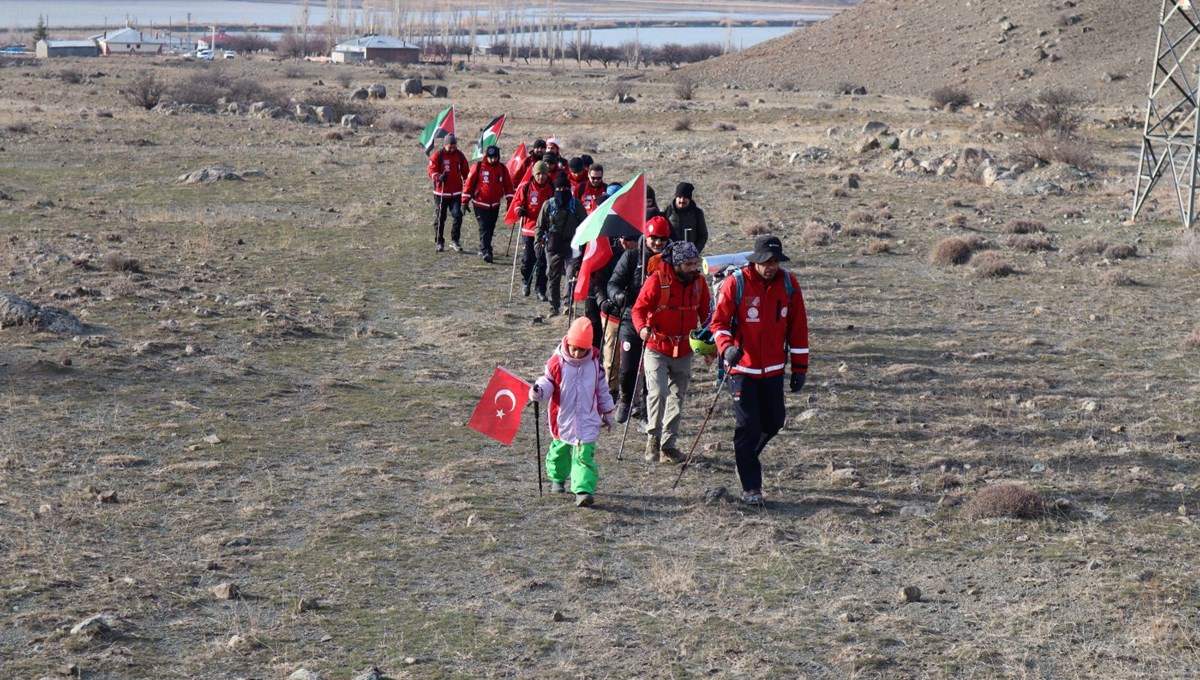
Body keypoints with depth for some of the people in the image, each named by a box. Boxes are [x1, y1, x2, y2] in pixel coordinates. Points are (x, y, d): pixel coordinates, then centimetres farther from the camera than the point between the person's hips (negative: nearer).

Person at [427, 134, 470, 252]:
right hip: (441, 192, -3)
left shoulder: (460, 155, 6)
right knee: (440, 217, 5)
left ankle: (454, 240, 5)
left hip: (456, 192, 3)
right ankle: (439, 242, 17)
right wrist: (438, 177, -31)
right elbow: (432, 171, -10)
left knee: (458, 215, -8)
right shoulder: (437, 155, -6)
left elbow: (465, 172, 15)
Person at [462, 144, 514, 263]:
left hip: (495, 204, 4)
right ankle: (486, 252, -18)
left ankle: (483, 249, 27)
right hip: (480, 204, -4)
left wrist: (510, 201, 5)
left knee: (490, 228, 12)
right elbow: (469, 183, -3)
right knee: (484, 228, -13)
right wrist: (465, 202, -4)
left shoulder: (502, 168, 3)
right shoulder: (478, 167, -7)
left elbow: (508, 185, 10)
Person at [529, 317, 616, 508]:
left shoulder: (594, 363, -2)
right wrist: (538, 391, -30)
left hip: (587, 419, 0)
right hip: (562, 419, 0)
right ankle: (557, 478, 45)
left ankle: (584, 490, -21)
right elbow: (548, 383, -7)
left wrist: (607, 413, 17)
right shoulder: (557, 362, -11)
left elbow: (601, 389, 10)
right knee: (559, 451, 20)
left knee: (584, 455, -13)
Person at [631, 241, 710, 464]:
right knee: (658, 392, -19)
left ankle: (669, 445, 19)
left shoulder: (698, 281, 1)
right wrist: (642, 328, -30)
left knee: (677, 399, 9)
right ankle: (653, 437, 0)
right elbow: (639, 309, -10)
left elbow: (705, 314, 14)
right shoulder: (657, 280, -13)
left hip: (684, 351, 5)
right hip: (657, 349, -5)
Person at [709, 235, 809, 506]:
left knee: (773, 422, 12)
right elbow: (719, 321, -8)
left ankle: (745, 456, 40)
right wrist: (726, 347, -29)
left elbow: (798, 328, 6)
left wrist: (799, 368, 7)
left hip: (774, 369, 4)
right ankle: (751, 488, 3)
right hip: (743, 367, -4)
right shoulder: (735, 283, -11)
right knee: (748, 425, -6)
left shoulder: (788, 283, -1)